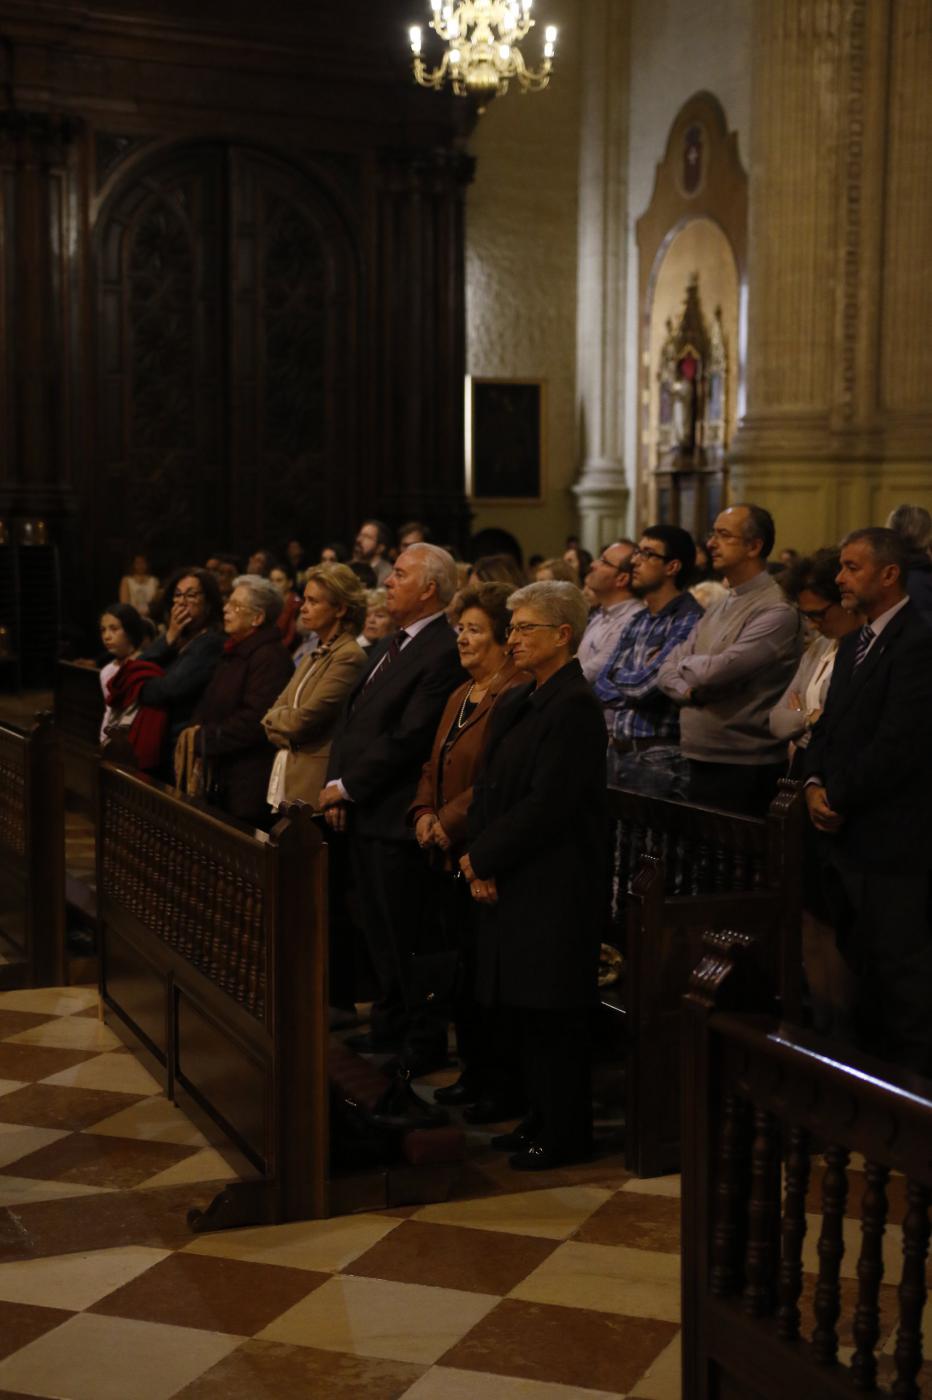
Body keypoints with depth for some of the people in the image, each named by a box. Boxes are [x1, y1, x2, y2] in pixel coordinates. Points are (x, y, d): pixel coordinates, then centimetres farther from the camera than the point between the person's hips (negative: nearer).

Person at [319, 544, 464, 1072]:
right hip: (363, 812, 9)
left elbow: (409, 740, -21)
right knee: (380, 929, 18)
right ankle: (390, 1023, 31)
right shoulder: (391, 645, 15)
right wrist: (336, 785, 4)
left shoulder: (443, 652, -17)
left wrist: (348, 787, -14)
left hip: (396, 816, -9)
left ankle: (425, 1042, 13)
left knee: (407, 934, 1)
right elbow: (352, 717, 16)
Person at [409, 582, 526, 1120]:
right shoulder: (461, 697, 16)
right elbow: (434, 767, 20)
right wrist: (424, 814, 3)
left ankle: (506, 1087, 11)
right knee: (467, 970, 16)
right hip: (454, 857, 9)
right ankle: (476, 1071, 28)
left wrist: (450, 823, -16)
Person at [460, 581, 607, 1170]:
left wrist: (485, 858, -13)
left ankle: (564, 1134, 12)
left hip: (556, 888, -9)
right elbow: (490, 788, 13)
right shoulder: (517, 703, 13)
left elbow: (546, 806, -20)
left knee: (552, 1011, 0)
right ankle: (542, 1120, 27)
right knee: (526, 1006, 15)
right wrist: (478, 859, -1)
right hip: (508, 880, 9)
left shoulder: (575, 706, -15)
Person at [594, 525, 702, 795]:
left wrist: (617, 677, 2)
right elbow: (600, 688, 10)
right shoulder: (637, 621, 13)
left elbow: (644, 686, -18)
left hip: (657, 759, -7)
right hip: (616, 751, 8)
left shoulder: (689, 621, -13)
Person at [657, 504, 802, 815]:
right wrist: (689, 691, -11)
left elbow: (718, 671, -23)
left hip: (744, 769, -8)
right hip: (701, 764, 8)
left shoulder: (777, 611, -14)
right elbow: (667, 672, 10)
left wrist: (685, 664, -2)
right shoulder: (717, 610, 15)